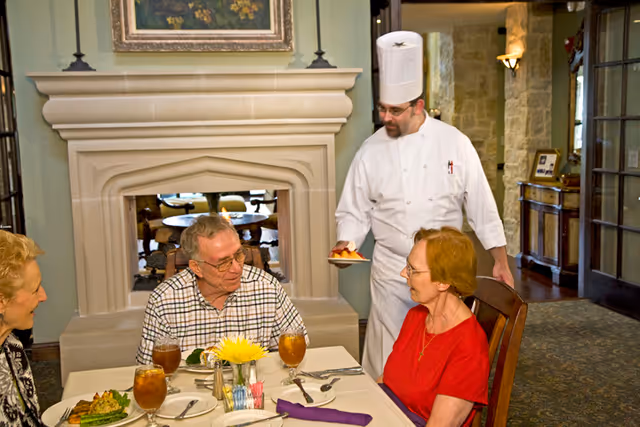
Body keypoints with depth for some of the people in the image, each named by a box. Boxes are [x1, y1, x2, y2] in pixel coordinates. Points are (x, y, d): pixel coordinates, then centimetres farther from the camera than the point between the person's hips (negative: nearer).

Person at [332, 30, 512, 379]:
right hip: (392, 272, 0)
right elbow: (354, 210, 4)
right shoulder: (372, 151, -2)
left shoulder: (454, 142, -3)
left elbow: (481, 206, 0)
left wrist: (501, 261, 1)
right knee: (389, 362, 4)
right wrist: (345, 244, -14)